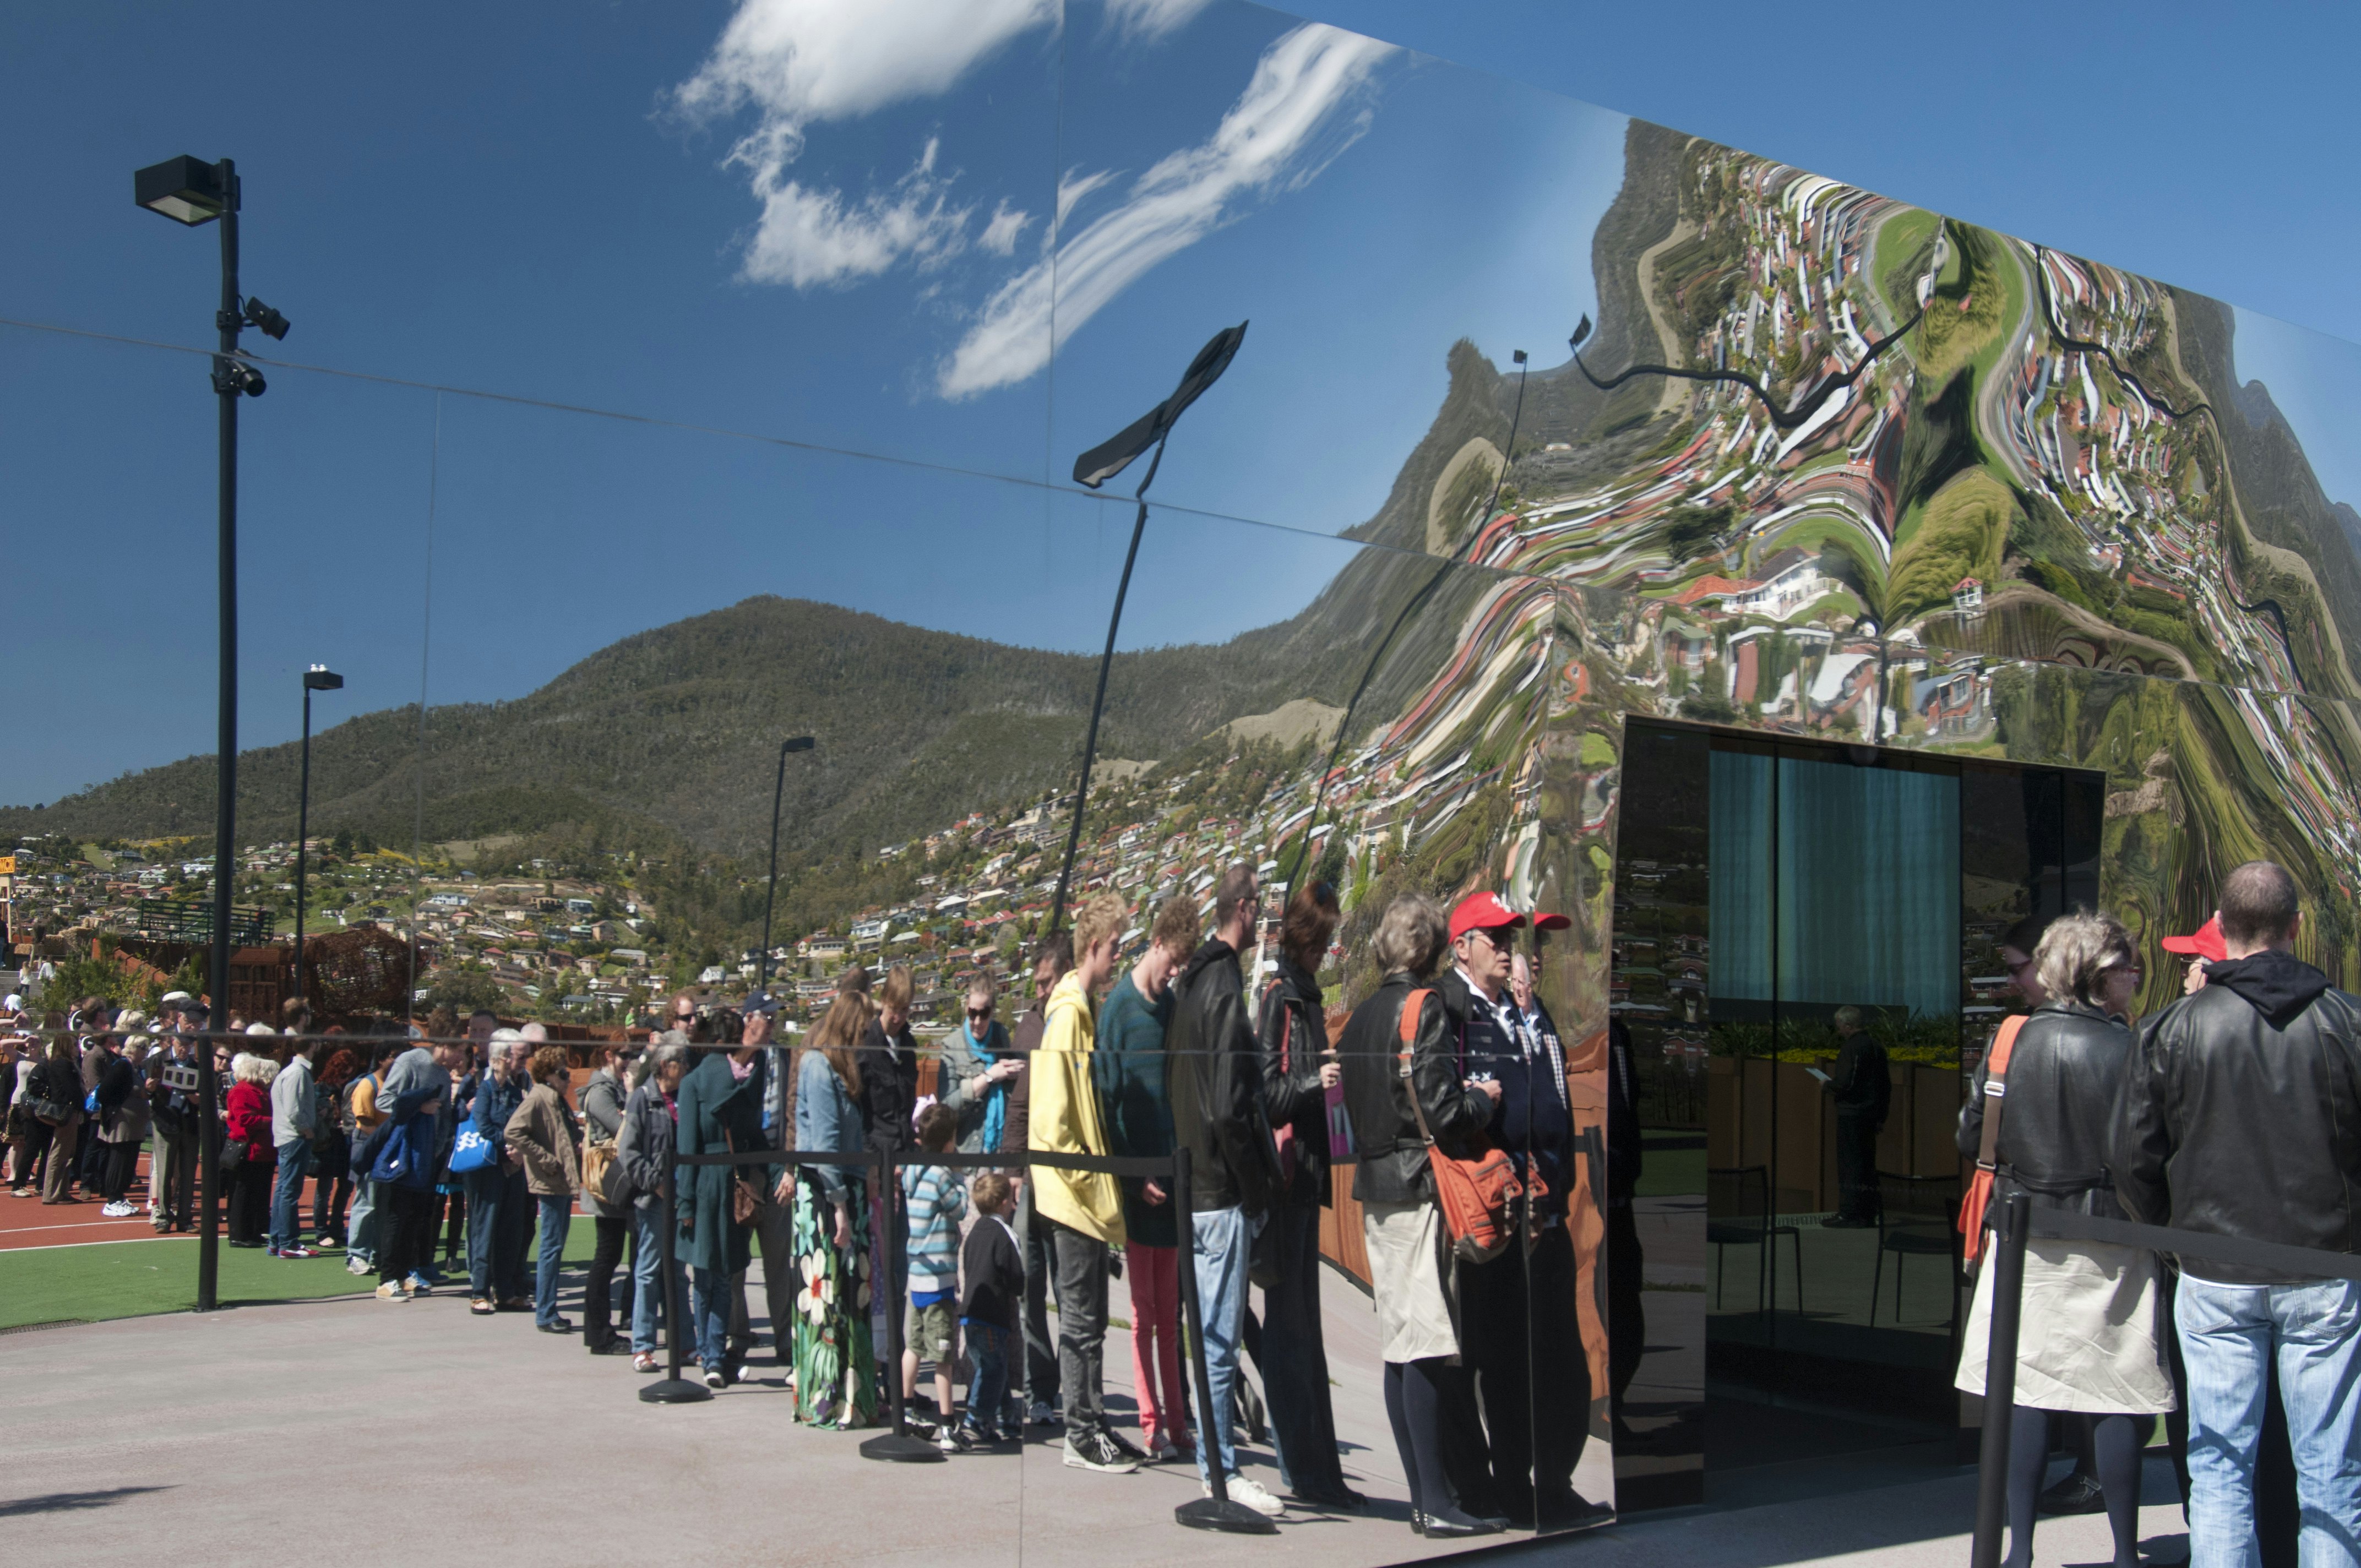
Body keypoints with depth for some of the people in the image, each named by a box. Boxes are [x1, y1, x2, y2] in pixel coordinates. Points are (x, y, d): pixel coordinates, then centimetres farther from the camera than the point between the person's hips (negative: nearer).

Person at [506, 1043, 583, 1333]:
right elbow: (512, 1132, -24)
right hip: (550, 1183, -9)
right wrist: (547, 1161, -22)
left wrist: (579, 1144, 8)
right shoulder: (537, 1098, -11)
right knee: (552, 1247, -6)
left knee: (556, 1247, 12)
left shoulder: (558, 1100, 17)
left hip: (564, 1182, 9)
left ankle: (548, 1311, 18)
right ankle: (545, 1315, -1)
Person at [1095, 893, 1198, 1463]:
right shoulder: (1119, 1005, -8)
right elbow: (1106, 1097, -10)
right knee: (1143, 1309, 0)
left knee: (1170, 1308, 11)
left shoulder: (1174, 1005, 11)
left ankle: (1177, 1419, 16)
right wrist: (1134, 1177, -13)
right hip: (1136, 1176, -6)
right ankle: (1151, 1421, 6)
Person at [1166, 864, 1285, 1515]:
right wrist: (1257, 1188, -12)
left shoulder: (1192, 980, 13)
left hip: (1196, 1185, 10)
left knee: (1210, 1330, 16)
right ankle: (1220, 1471, 3)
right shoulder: (1226, 986, -16)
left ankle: (1214, 1457, 24)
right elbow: (1231, 1105, -21)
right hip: (1224, 1192, -10)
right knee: (1220, 1334, -3)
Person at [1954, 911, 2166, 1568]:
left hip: (2025, 1240, 3)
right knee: (2116, 1402, 6)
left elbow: (1971, 1137, 5)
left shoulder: (2009, 1040, -1)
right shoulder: (2126, 1050, -12)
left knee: (2025, 1393, 7)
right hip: (2107, 1246, -3)